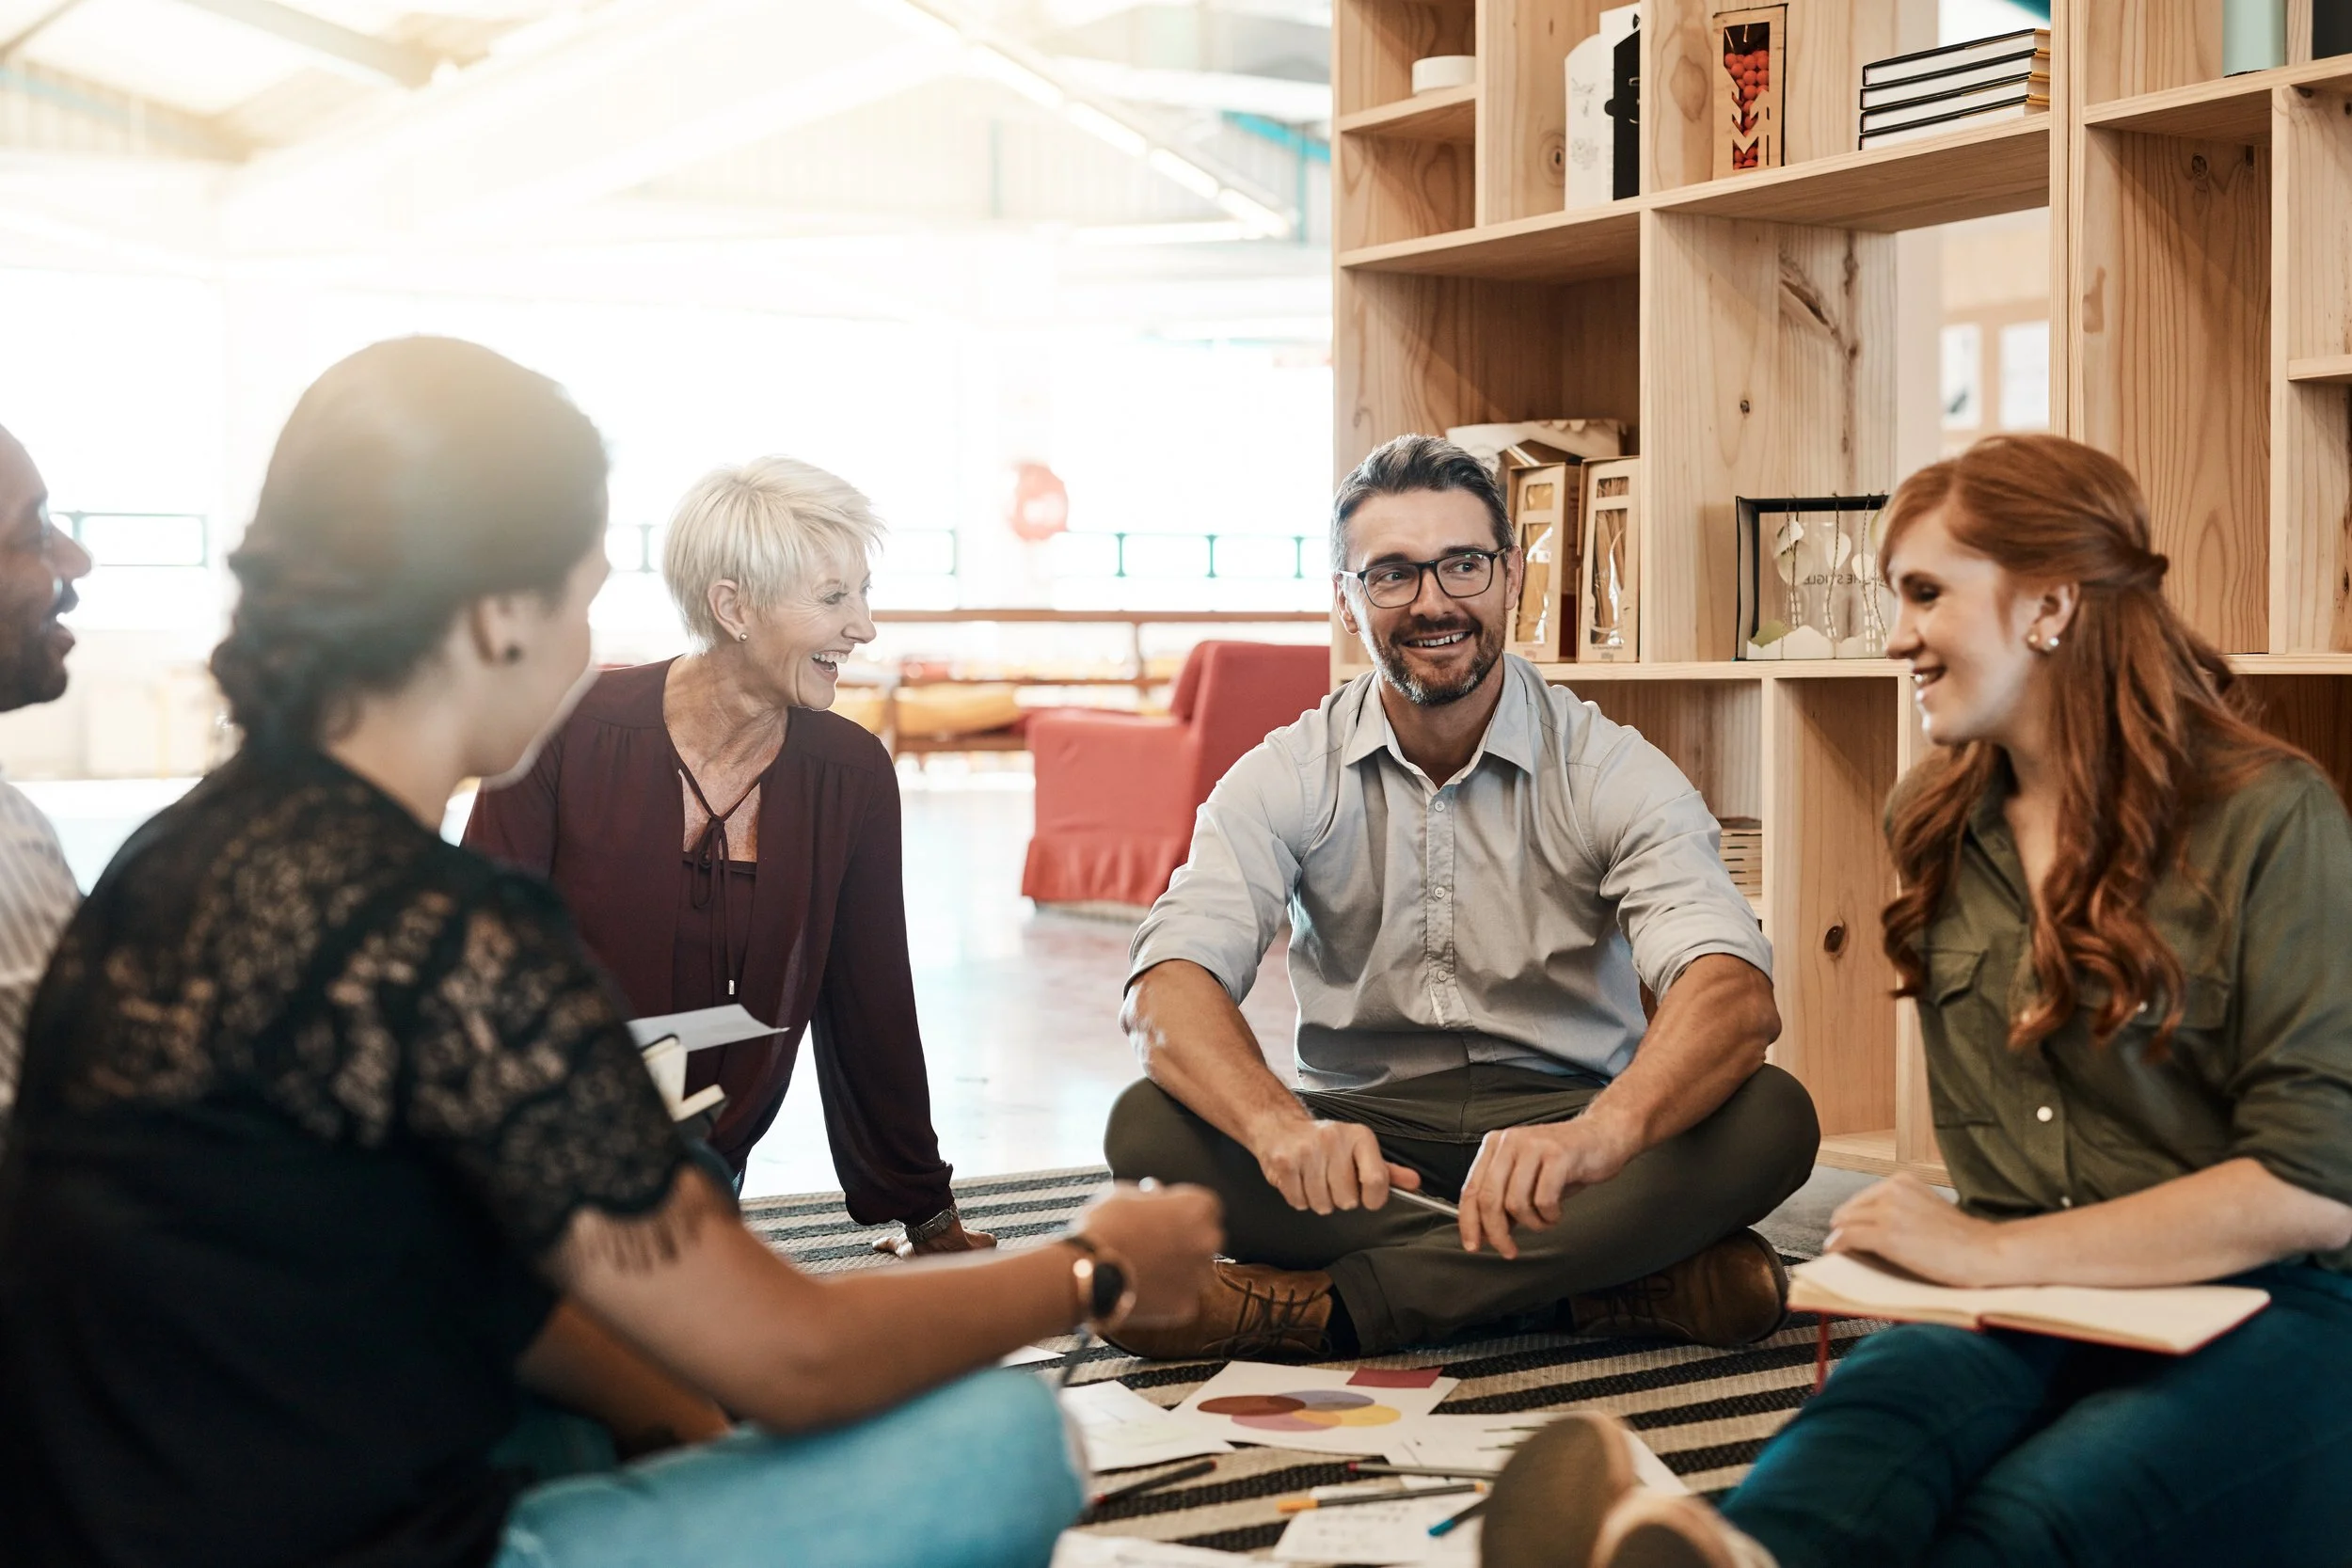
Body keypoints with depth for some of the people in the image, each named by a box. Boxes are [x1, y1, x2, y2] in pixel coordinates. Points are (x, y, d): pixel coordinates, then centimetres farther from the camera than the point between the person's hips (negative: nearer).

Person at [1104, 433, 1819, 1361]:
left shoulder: (1613, 773, -6)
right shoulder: (1286, 779, 0)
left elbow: (1734, 990, -23)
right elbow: (1174, 983, -16)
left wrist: (1601, 1132, -46)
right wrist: (1283, 1128, -40)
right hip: (1366, 1135, 1)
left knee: (1772, 1117, -29)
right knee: (1151, 1125, -27)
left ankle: (1328, 1306, -28)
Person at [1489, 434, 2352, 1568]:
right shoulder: (1932, 825, 15)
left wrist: (1998, 1252, -13)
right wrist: (1942, 1249, 7)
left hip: (2261, 1317, -3)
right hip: (2019, 1309, 4)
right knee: (1877, 1403, -35)